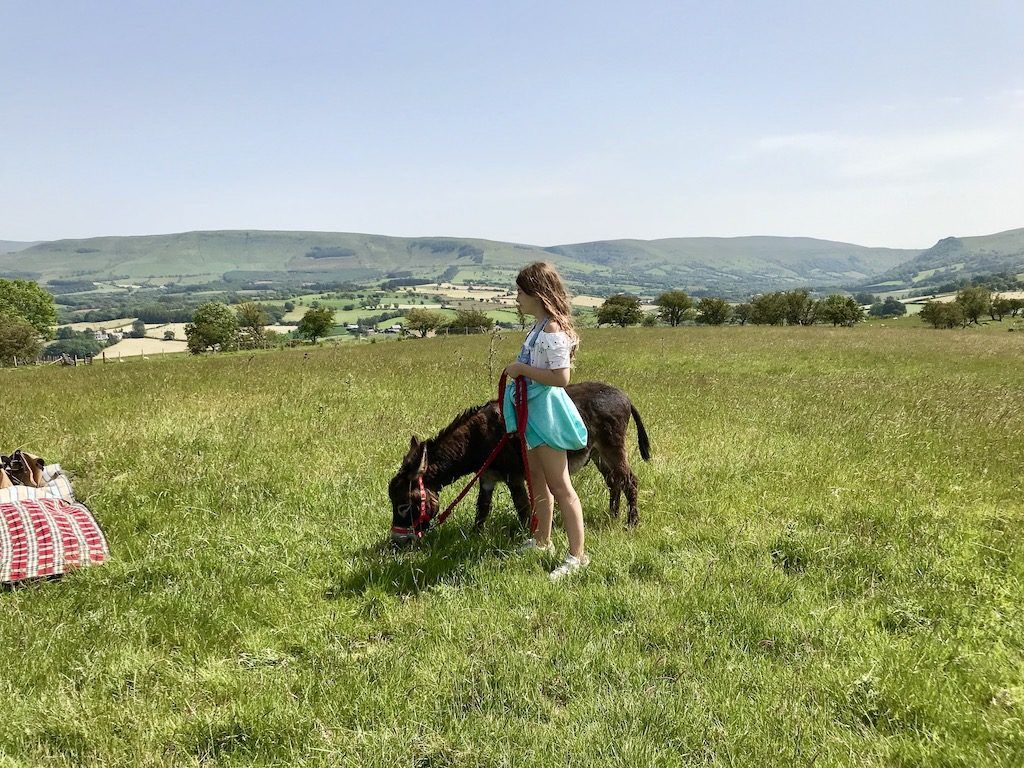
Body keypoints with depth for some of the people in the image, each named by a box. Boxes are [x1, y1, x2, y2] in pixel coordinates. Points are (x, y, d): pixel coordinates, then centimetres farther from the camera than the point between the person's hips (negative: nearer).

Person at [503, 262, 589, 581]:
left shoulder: (552, 330, -21)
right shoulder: (541, 326, 10)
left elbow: (561, 377, -27)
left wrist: (523, 369, -22)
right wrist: (521, 370, 8)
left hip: (546, 411, -11)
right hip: (534, 410, 11)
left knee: (559, 486, -5)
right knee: (538, 479, 21)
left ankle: (577, 555, 2)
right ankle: (542, 540, 35)